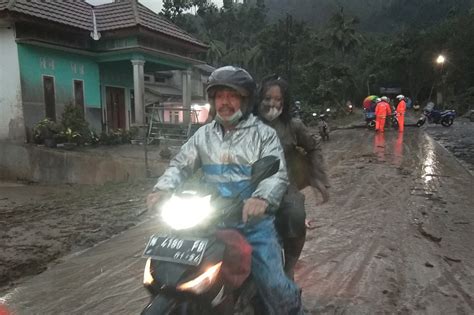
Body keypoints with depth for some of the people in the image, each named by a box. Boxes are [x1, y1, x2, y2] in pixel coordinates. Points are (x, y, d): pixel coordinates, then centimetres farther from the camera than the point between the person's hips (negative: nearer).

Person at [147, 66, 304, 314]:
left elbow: (278, 173, -11)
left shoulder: (264, 133, 1)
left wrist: (262, 198, -32)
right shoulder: (203, 135, 13)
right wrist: (162, 189, -10)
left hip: (253, 219, -3)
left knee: (273, 284, -11)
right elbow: (180, 165, 10)